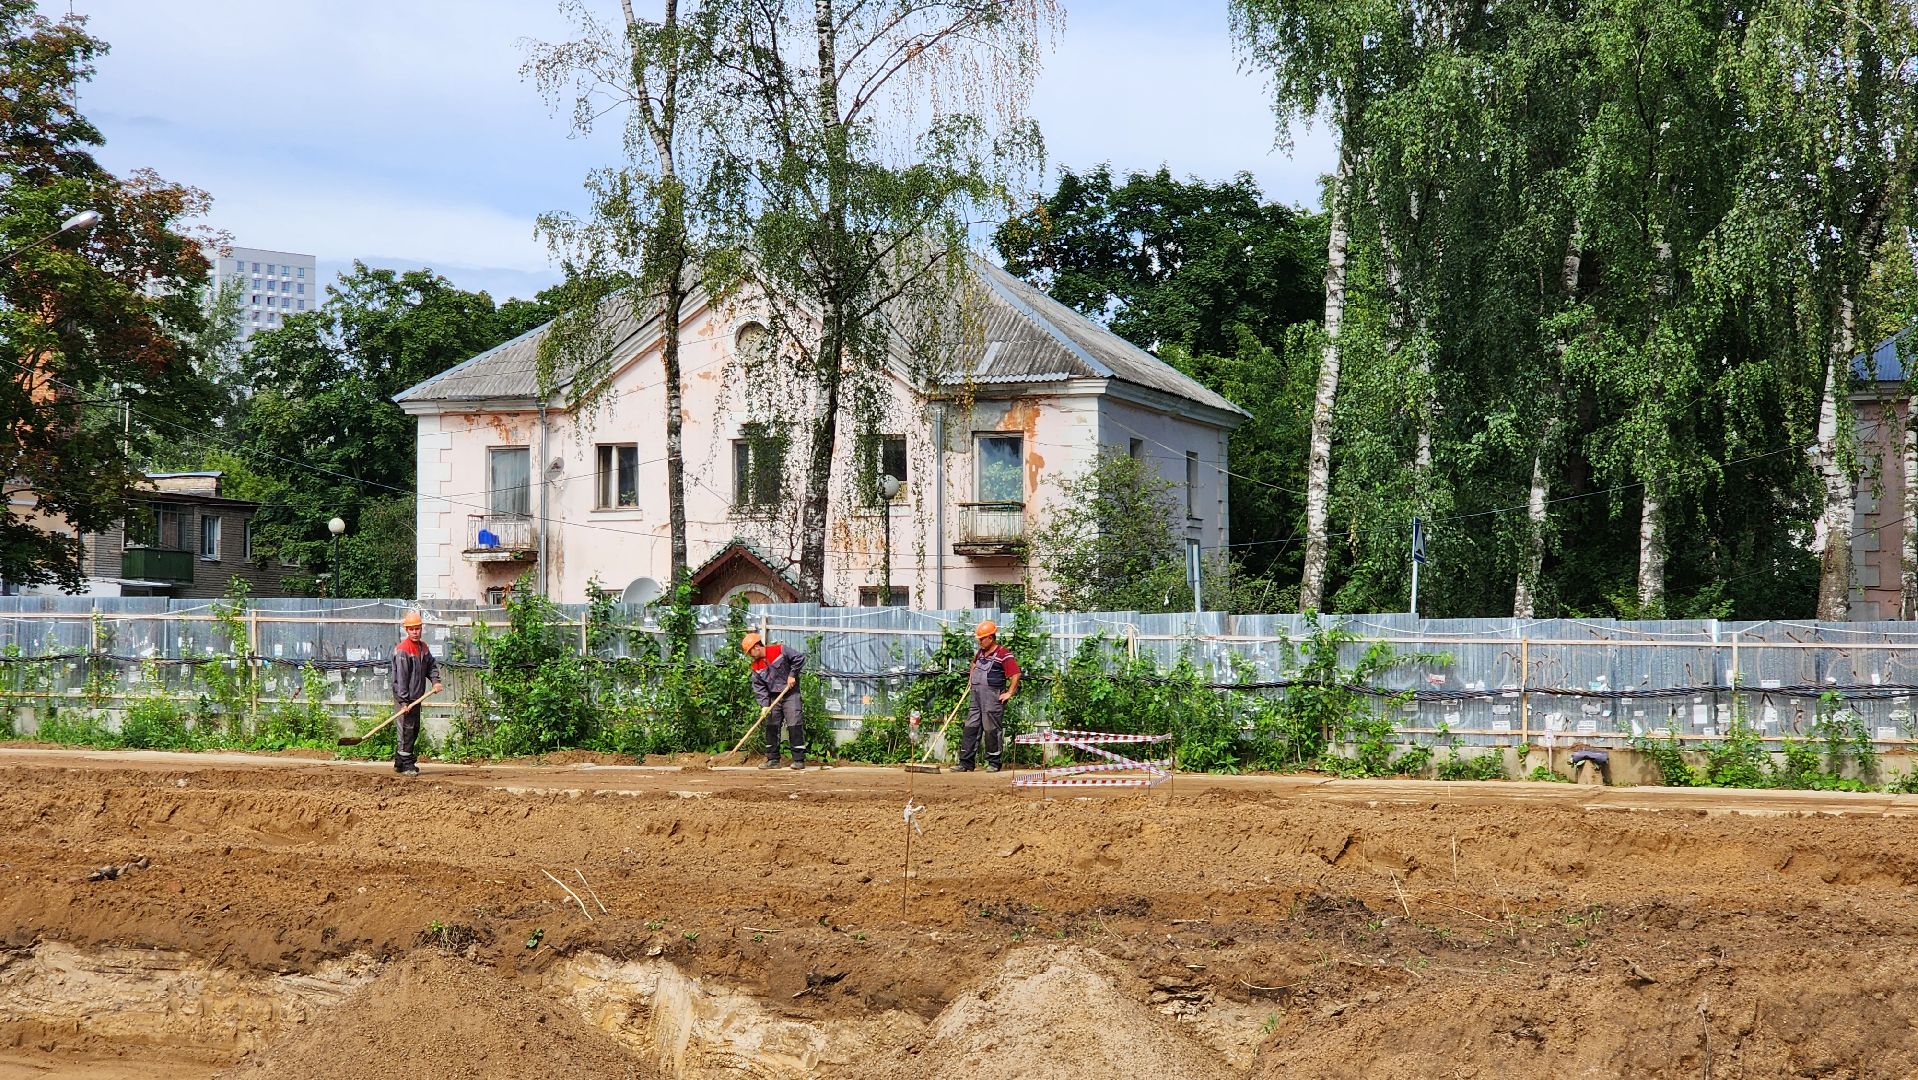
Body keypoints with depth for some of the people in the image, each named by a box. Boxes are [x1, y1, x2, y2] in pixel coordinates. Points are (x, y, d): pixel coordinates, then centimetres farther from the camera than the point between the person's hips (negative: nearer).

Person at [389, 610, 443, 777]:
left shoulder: (423, 647, 11)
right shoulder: (402, 649, -15)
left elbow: (431, 665, 22)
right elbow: (401, 676, -19)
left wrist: (435, 681, 1)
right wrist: (403, 700, -23)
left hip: (416, 697, 9)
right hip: (404, 697, -9)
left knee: (414, 729, 14)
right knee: (406, 729, -8)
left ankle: (400, 762, 23)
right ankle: (406, 765, -4)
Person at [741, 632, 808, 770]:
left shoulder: (780, 651, -11)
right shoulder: (756, 666, 4)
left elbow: (800, 658, -10)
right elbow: (759, 687, 2)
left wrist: (792, 675, -12)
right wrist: (764, 705, -10)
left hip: (790, 694, -6)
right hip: (774, 698, 6)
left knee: (794, 726, -11)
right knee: (771, 728, 4)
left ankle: (799, 760, -10)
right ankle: (773, 760, 12)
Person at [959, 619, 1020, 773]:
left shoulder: (1003, 654, -12)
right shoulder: (981, 652, 14)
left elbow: (1015, 674, -16)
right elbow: (974, 663, 37)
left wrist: (1009, 693, -15)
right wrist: (970, 679, 28)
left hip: (993, 698, -8)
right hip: (976, 696, 8)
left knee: (991, 730, -3)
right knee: (970, 729, 5)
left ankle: (993, 764, 7)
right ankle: (965, 763, 6)